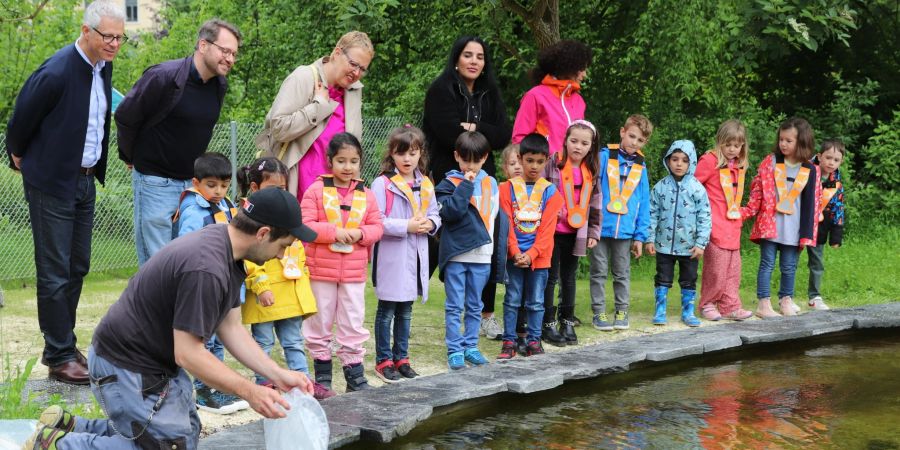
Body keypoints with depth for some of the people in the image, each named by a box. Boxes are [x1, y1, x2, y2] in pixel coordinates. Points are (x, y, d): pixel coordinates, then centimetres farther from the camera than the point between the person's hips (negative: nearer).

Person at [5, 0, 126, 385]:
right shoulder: (56, 73, -23)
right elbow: (22, 118, -10)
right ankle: (59, 358, 7)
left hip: (85, 181, 8)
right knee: (56, 273, -1)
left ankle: (61, 347, 26)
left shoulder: (103, 66, 2)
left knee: (78, 267, 14)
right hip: (52, 183, -8)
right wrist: (18, 157, 5)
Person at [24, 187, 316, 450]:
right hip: (127, 367, -10)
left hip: (160, 361, 10)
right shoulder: (206, 269, -31)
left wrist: (277, 374, -2)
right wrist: (249, 392, -23)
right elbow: (188, 353, -28)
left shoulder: (228, 253, 2)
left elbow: (230, 327, 6)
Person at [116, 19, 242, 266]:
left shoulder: (219, 86, 4)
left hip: (193, 181, 7)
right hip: (156, 182, -6)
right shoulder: (164, 77, -18)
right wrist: (131, 157, 5)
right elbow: (124, 117, -8)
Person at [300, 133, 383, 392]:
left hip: (354, 271, 2)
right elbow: (305, 225, -10)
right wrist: (334, 232, -19)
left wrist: (360, 233, -13)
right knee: (320, 323, 8)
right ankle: (322, 375, 20)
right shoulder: (316, 191, -5)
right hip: (321, 269, -2)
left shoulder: (366, 195, 5)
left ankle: (355, 376, 11)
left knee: (353, 324, 4)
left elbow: (377, 226, 7)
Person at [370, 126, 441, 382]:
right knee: (387, 311, 4)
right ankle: (384, 361, 12)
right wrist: (406, 226, -20)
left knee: (405, 311, 15)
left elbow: (435, 215, 18)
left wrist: (430, 224, -5)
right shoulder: (383, 184, -10)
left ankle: (401, 357, 25)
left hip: (416, 257, 6)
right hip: (391, 257, -6)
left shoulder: (426, 185, 10)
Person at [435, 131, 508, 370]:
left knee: (475, 305, 12)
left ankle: (471, 346, 20)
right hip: (455, 254, -4)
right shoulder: (449, 184, -1)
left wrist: (498, 254, 9)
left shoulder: (491, 184, 10)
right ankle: (454, 350, 4)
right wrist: (465, 185, -16)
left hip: (482, 255, 4)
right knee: (454, 306, -1)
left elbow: (497, 218, 13)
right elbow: (450, 211, -17)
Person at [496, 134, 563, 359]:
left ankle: (534, 341, 15)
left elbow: (547, 229, -5)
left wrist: (531, 254, -14)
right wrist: (515, 252, -15)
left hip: (539, 256, 0)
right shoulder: (508, 188, 0)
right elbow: (506, 224, -4)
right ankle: (509, 342, 10)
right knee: (512, 299, 4)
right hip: (514, 254, 0)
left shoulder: (550, 191, 0)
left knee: (536, 302, 7)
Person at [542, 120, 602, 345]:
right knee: (551, 277, 1)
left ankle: (567, 322, 21)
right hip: (553, 231, -4)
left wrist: (593, 232, 11)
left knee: (569, 277, 13)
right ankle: (548, 324, 7)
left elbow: (595, 204, 12)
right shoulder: (553, 165, -8)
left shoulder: (591, 172, 7)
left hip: (575, 234, 4)